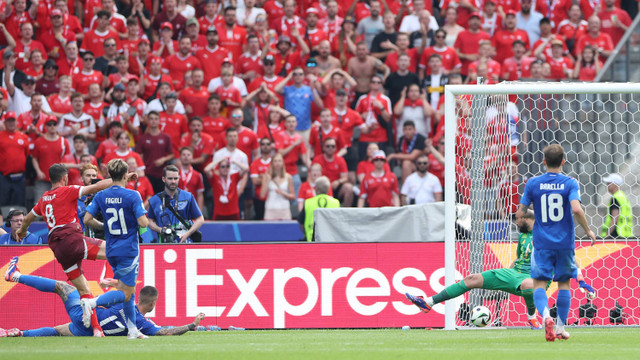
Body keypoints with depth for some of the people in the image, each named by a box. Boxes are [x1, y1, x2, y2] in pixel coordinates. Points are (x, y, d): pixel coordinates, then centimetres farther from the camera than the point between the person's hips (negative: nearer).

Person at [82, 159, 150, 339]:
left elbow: (87, 219, -1)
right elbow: (143, 222, -18)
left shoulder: (100, 196, 2)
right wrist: (144, 218, 6)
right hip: (128, 250, -6)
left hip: (112, 250, 6)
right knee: (125, 294, -6)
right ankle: (91, 302, -26)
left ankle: (132, 329, 16)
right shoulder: (132, 196, -13)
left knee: (129, 290, 17)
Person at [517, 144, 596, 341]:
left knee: (539, 284, 1)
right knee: (564, 283, 15)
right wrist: (588, 230, -7)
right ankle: (560, 328, 14)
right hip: (565, 242, 0)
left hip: (542, 242, 0)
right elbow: (576, 209, -20)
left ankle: (546, 315, -28)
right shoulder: (570, 183, -6)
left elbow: (520, 213, -1)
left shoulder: (533, 183, -2)